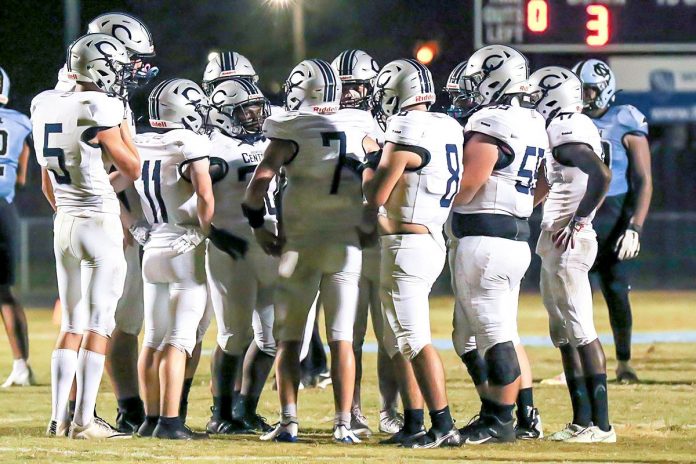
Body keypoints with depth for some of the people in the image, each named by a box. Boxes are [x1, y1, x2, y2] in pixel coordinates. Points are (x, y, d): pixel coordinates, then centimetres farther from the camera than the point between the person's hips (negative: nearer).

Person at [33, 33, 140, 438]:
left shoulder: (47, 106, 6)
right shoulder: (100, 111, -17)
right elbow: (133, 169, -7)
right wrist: (124, 125, 3)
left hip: (64, 223, 7)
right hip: (102, 224, -7)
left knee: (72, 325, 12)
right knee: (99, 325, -1)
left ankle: (59, 418, 9)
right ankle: (84, 421, -3)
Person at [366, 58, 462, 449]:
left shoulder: (405, 134, -16)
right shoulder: (449, 128, 8)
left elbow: (376, 197, -10)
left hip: (406, 244, -9)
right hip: (433, 238, 9)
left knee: (415, 340, -8)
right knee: (398, 341, 15)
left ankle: (444, 426, -11)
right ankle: (413, 425, 17)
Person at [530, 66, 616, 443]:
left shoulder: (566, 131, -14)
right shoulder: (565, 129, 16)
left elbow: (600, 175, -26)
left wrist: (577, 223, -23)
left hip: (565, 242, -10)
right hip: (557, 244, 10)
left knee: (580, 331, -10)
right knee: (564, 335, 13)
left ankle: (600, 424, -12)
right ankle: (582, 419, 16)